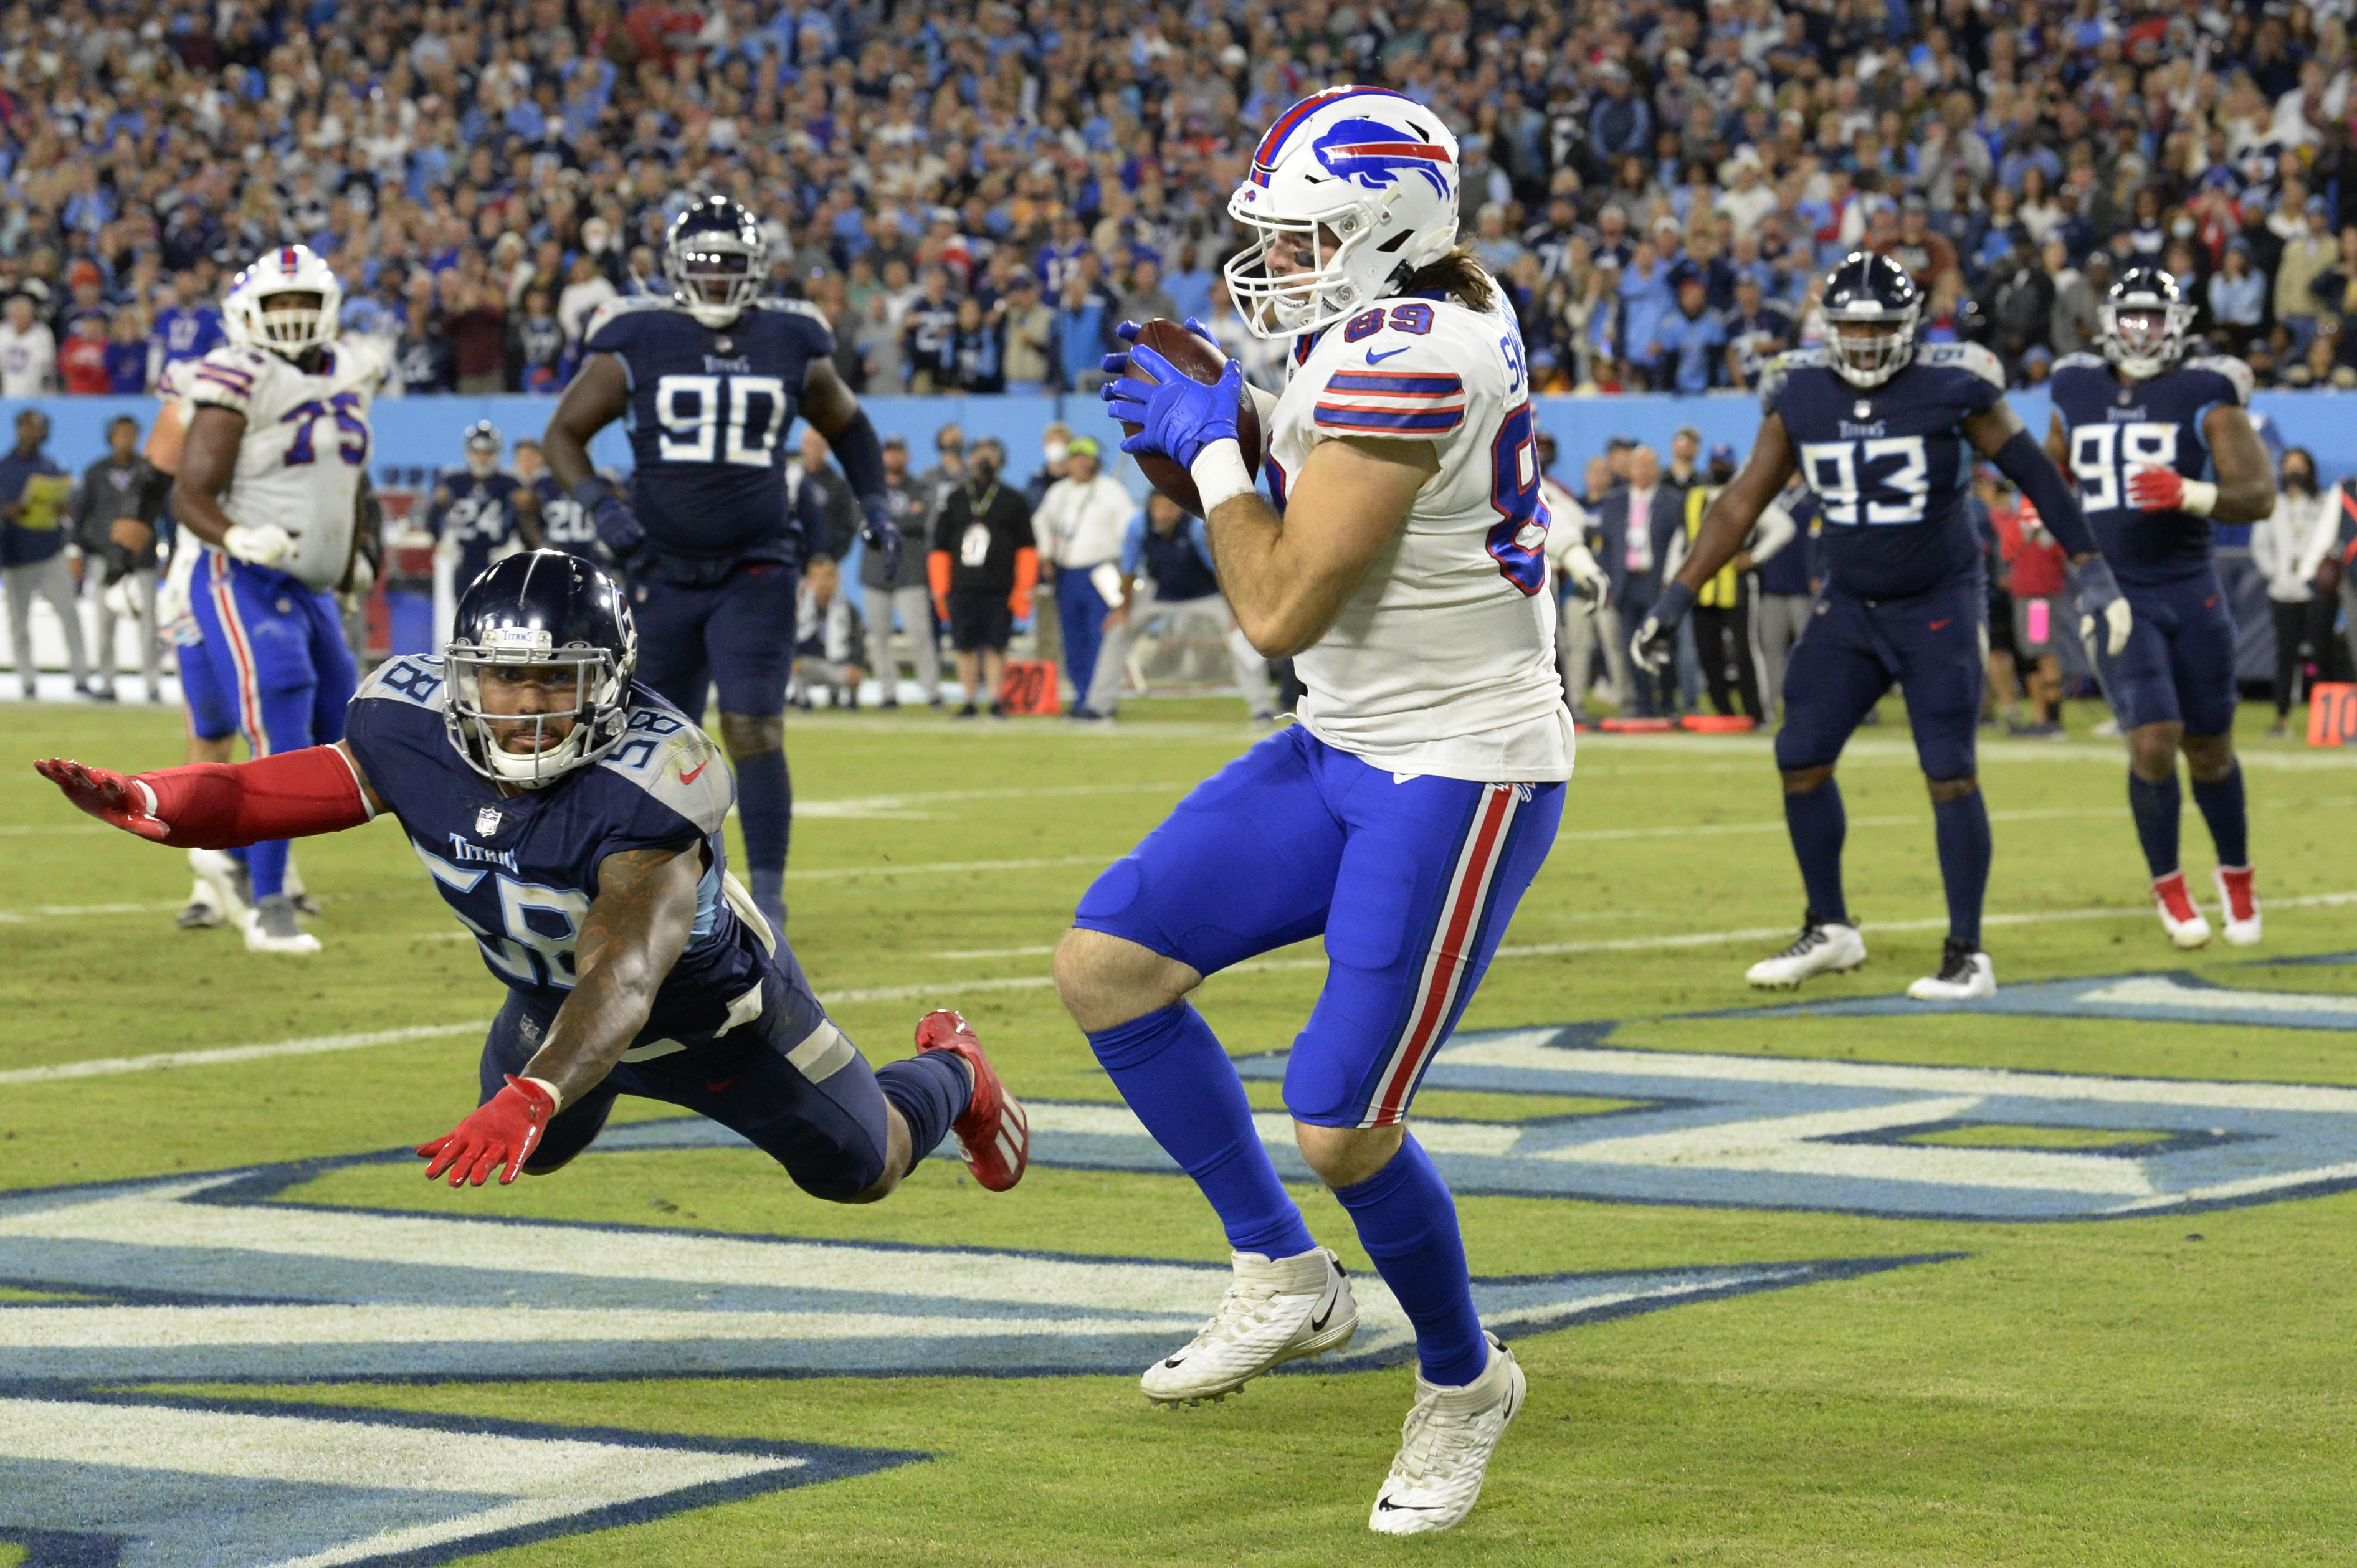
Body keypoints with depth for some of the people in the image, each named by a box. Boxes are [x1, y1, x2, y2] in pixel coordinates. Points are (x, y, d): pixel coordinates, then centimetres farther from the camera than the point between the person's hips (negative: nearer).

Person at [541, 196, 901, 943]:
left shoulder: (792, 345, 3)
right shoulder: (636, 344, -2)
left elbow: (848, 427, 21)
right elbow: (563, 435, 5)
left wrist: (874, 501, 6)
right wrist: (598, 503, -12)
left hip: (755, 571, 0)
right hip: (663, 571, 0)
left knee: (753, 729, -14)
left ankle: (767, 894, -9)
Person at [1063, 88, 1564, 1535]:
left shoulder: (1404, 358, -24)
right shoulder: (1452, 315, 5)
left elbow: (1281, 611, -23)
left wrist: (1210, 445, -10)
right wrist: (1237, 431, 4)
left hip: (1461, 779, -10)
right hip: (1348, 753, 10)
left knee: (1342, 1127, -10)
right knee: (1107, 963, 3)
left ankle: (1463, 1381, 17)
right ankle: (1284, 1277, 14)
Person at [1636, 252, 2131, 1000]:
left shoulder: (1950, 387, -14)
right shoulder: (1800, 394, -4)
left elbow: (2033, 472, -5)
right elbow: (1742, 502, 3)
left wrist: (2092, 572, -5)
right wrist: (1676, 600, 1)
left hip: (1939, 607, -4)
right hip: (1848, 605, 4)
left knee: (1950, 775, -9)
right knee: (1800, 760, 2)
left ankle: (1967, 955, 0)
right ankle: (1830, 930, 19)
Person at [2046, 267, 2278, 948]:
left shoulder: (2204, 396, -4)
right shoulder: (2077, 394, 7)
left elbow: (2259, 497, -12)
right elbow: (2051, 469, 29)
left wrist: (2190, 495, -27)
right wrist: (2039, 519, 14)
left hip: (2191, 591, 0)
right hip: (2114, 593, 1)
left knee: (2208, 748, 8)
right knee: (2153, 740, -15)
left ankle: (2236, 873, 33)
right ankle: (2168, 885, 6)